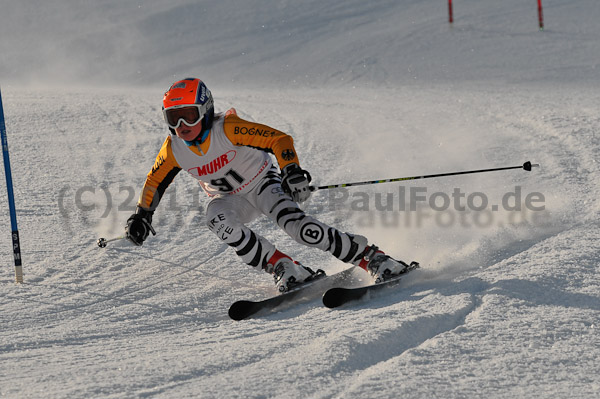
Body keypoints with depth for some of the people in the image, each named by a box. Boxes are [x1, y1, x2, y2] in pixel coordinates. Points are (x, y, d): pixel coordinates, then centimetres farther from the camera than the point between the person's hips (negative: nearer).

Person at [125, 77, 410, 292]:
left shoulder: (227, 129, -27)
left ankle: (373, 259, -20)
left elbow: (280, 139, -29)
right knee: (217, 220, -31)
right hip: (231, 200, 4)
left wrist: (292, 170, -44)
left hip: (262, 182, -4)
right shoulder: (174, 149, -14)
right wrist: (141, 215, -2)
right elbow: (155, 182, 6)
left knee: (295, 224, -29)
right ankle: (285, 269, -25)